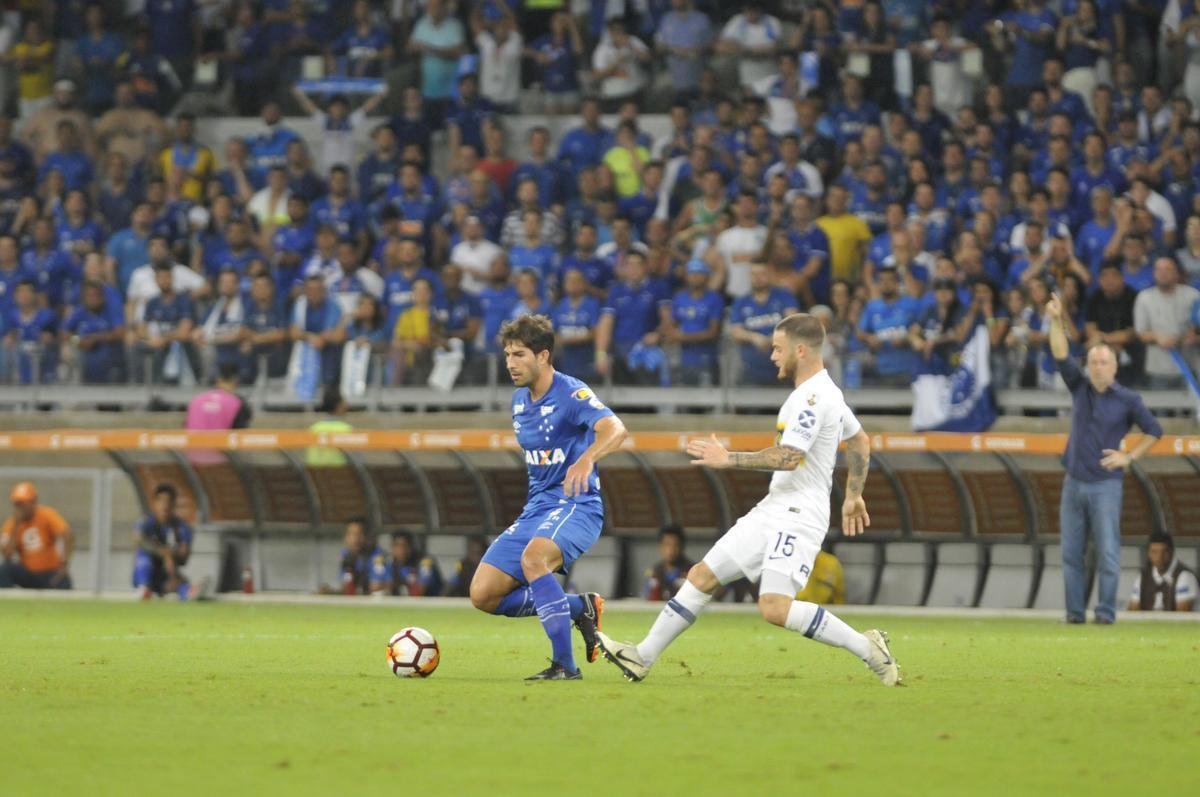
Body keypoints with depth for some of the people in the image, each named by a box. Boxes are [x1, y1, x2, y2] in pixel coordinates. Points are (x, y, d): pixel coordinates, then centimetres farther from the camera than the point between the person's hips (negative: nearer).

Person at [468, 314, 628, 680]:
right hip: (536, 509, 8)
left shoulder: (571, 394, -14)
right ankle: (580, 608, 10)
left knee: (533, 557, -38)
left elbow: (615, 429, -33)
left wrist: (587, 458, -52)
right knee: (483, 595, -5)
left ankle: (565, 665, -31)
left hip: (576, 506, -8)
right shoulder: (519, 400, 11)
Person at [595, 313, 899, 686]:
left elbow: (790, 457, -26)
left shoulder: (814, 397, -17)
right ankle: (642, 658, 15)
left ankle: (868, 648, -13)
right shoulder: (820, 391, 16)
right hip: (772, 511, 10)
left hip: (797, 515, -10)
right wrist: (853, 495, 34)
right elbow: (861, 442, 28)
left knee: (775, 607, -23)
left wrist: (730, 459, -18)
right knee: (702, 576, 9)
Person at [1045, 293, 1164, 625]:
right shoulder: (1081, 388, 6)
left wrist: (1129, 456, -5)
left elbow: (1154, 431, 4)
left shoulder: (1127, 399, -2)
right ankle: (1074, 611, 8)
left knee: (1108, 552, -7)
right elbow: (1062, 357, -4)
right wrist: (1056, 321, -15)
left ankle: (1106, 611, -3)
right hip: (1074, 483, 4)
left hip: (1106, 485, -4)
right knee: (1071, 552, 4)